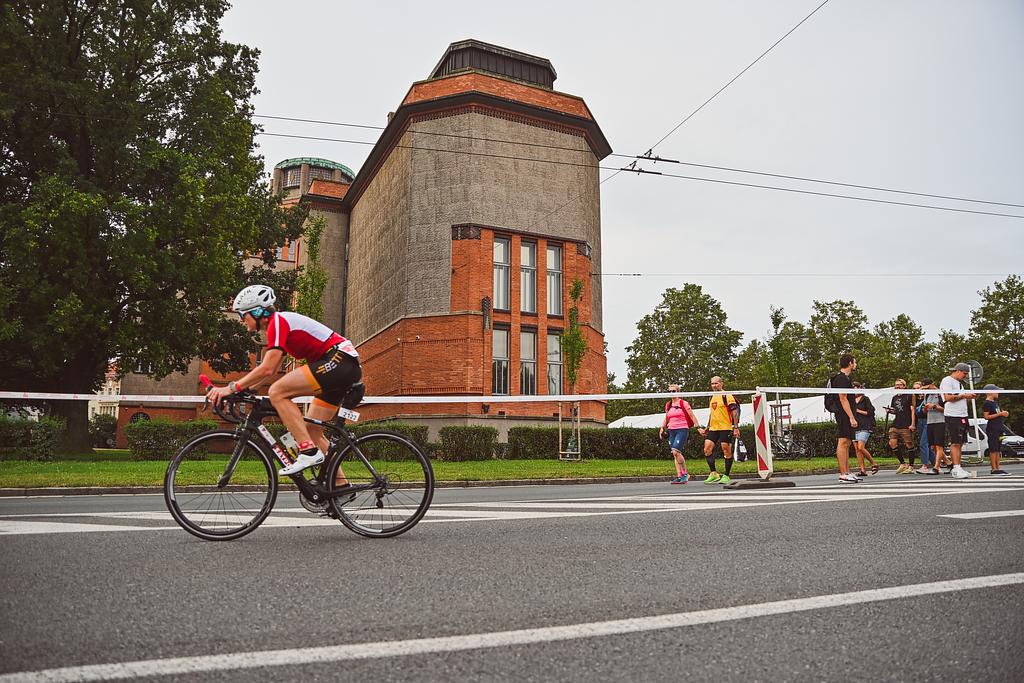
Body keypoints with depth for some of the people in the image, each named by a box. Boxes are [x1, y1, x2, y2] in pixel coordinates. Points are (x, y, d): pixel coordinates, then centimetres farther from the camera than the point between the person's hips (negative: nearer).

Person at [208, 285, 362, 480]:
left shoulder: (278, 321, -9)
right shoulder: (281, 323, 21)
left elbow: (267, 369, -18)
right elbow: (270, 371, 25)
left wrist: (232, 387, -14)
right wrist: (243, 389, 18)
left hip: (339, 360, -10)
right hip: (347, 368, 10)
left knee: (277, 393, -17)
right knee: (311, 430, 11)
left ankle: (309, 452, -16)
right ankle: (340, 485, 14)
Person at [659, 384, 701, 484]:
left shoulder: (683, 403, -3)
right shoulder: (668, 405, 14)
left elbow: (692, 416, -2)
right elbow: (666, 419, 25)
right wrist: (662, 428, 15)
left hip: (682, 430, -6)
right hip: (671, 431, 6)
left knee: (676, 451, -20)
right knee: (675, 454, 2)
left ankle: (685, 473, -6)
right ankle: (679, 476, 4)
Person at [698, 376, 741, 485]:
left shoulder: (727, 396, -6)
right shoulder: (713, 397, 17)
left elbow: (734, 412, -10)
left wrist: (736, 427, -16)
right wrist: (707, 428, 24)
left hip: (725, 428, -7)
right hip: (713, 428, 7)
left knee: (726, 451, -1)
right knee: (707, 449, -2)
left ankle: (726, 476, 7)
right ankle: (714, 474, 6)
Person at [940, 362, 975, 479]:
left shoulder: (959, 383, 23)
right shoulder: (947, 380, -6)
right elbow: (948, 397, -17)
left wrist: (970, 397, 9)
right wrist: (964, 396, -12)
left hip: (963, 416, 9)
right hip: (953, 416, -9)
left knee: (960, 443, 7)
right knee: (955, 443, -10)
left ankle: (956, 468, 10)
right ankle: (956, 468, -11)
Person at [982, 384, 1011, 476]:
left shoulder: (995, 402, 19)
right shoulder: (986, 403, -10)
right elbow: (986, 416, -17)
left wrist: (1004, 414, 11)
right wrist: (1000, 414, -18)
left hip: (998, 428, 9)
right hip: (992, 429, -9)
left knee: (997, 449, 9)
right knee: (993, 449, -9)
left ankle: (998, 468, 11)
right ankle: (994, 469, -8)